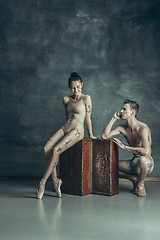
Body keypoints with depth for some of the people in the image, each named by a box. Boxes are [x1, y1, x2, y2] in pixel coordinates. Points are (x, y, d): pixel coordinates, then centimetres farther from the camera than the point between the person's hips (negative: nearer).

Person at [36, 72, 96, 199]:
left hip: (77, 131, -6)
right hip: (64, 128, 6)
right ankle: (55, 179, -16)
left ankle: (43, 182, -17)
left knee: (55, 150, -26)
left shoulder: (86, 98, 1)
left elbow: (87, 118, 4)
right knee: (46, 148, -21)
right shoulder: (66, 99, 16)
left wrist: (91, 134, 8)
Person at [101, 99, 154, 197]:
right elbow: (104, 136, -6)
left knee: (142, 159, -43)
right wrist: (114, 118, -7)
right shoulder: (122, 128, 2)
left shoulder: (143, 128, -21)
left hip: (147, 162, -7)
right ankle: (134, 178, 5)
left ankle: (140, 184, -13)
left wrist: (124, 147, -27)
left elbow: (146, 151, -32)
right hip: (134, 162, 7)